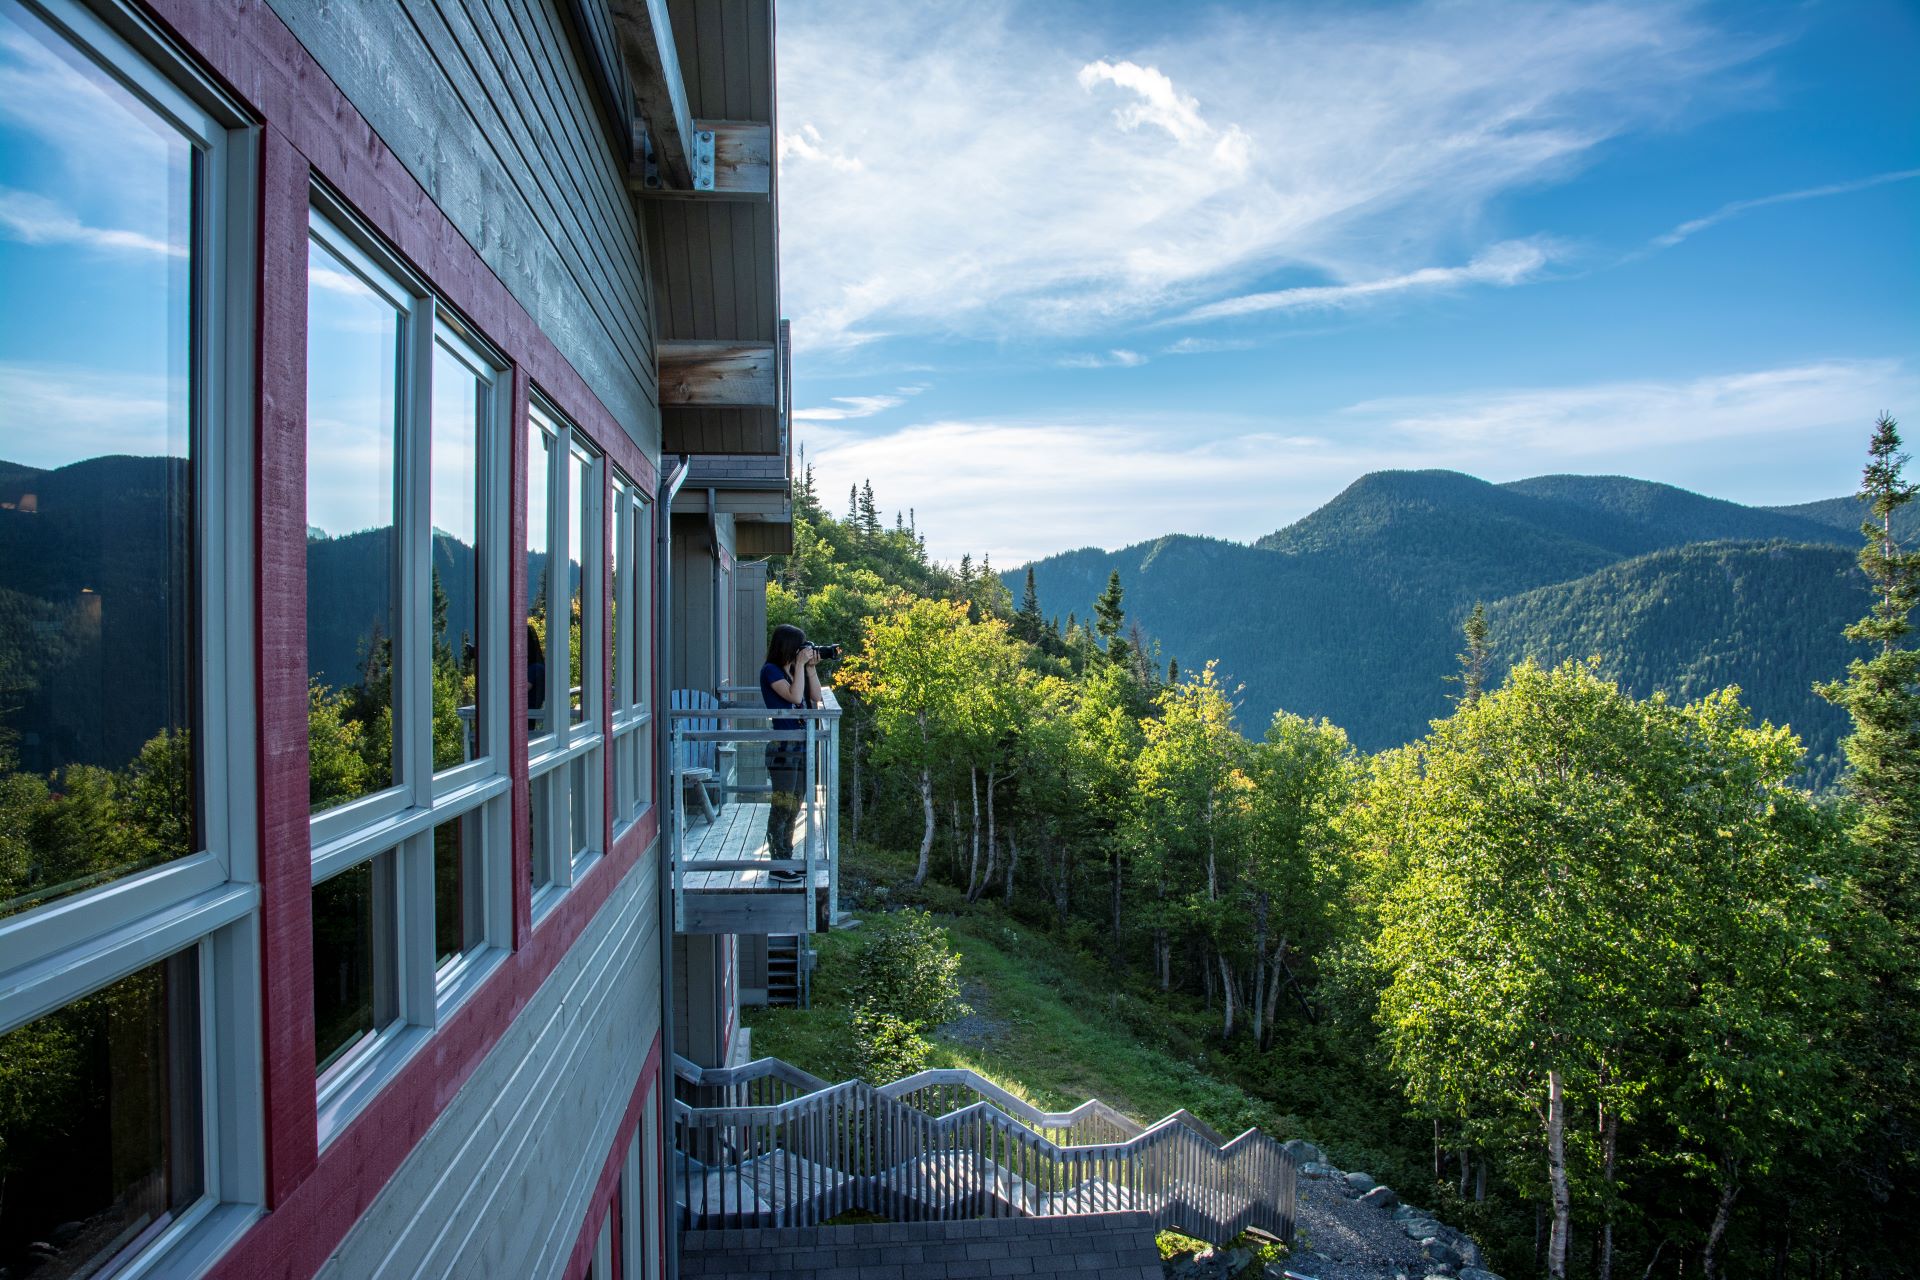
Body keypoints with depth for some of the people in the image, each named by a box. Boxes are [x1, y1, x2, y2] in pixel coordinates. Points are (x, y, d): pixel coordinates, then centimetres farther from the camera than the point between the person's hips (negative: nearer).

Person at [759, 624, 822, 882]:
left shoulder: (795, 669, 13)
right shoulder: (771, 670, -8)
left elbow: (816, 697, 9)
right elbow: (795, 696, -20)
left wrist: (811, 668, 2)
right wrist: (801, 665, -14)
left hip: (802, 745, 8)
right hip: (783, 747, -8)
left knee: (794, 807, 13)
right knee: (782, 807, -4)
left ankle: (786, 860, 21)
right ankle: (777, 864, 3)